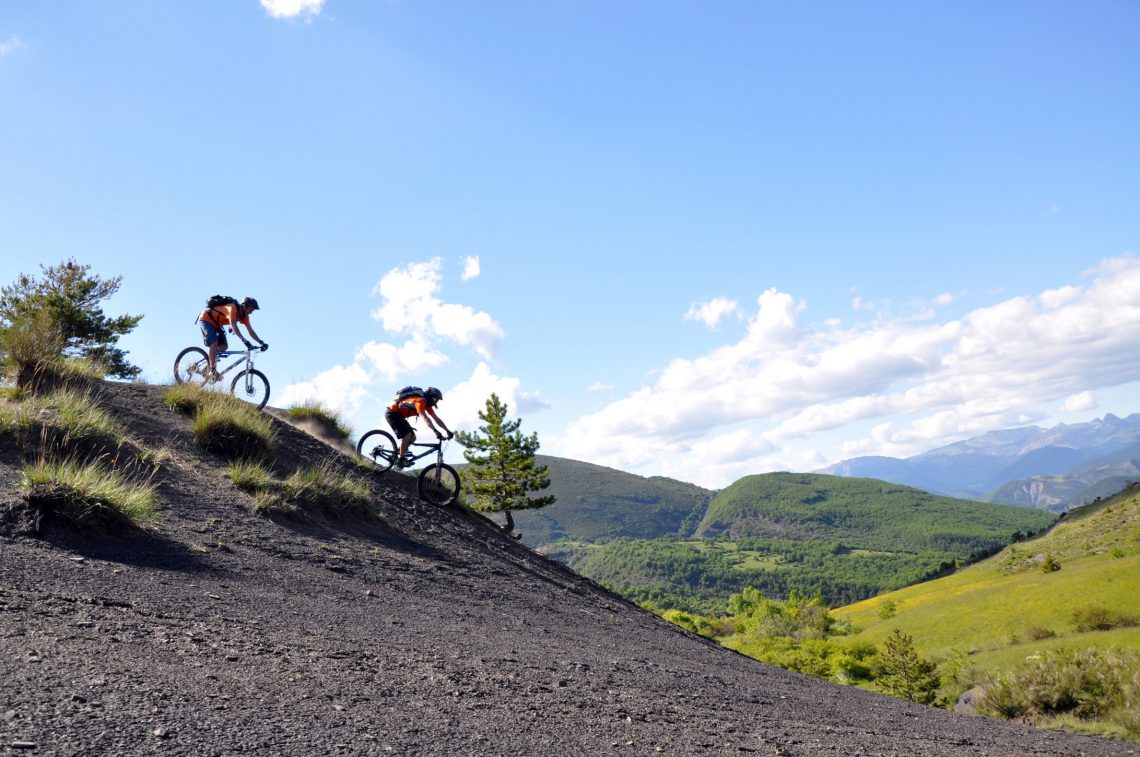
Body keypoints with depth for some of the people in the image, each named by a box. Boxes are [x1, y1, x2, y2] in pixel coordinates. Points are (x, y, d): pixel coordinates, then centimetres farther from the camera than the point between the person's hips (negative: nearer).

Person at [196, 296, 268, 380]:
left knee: (224, 346, -3)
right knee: (214, 343, -24)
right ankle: (212, 371, -23)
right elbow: (233, 325, -44)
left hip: (216, 324, 9)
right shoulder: (233, 308, -32)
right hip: (206, 319, -9)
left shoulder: (244, 316, -5)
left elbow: (251, 331, -5)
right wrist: (244, 340, -54)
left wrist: (261, 342, -19)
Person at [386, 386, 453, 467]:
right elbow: (425, 418, -40)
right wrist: (435, 431, -49)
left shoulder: (427, 405, 2)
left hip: (399, 416, 10)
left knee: (413, 438, 3)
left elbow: (437, 419, 4)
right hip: (392, 414, -10)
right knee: (407, 434, -23)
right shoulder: (420, 401, -27)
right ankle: (401, 460, -18)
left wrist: (448, 431, -2)